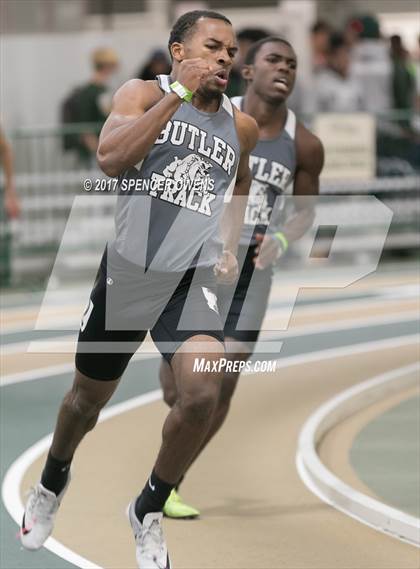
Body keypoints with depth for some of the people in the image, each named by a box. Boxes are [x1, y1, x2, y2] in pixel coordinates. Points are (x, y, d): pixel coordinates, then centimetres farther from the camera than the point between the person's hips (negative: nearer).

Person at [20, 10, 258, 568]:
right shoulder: (144, 93, -3)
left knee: (202, 393, -22)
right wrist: (180, 94, -24)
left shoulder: (241, 125, 9)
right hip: (127, 270, -2)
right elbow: (111, 157, -22)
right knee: (90, 395, 14)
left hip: (193, 278, 2)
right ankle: (54, 479, 47)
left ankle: (149, 510, 0)